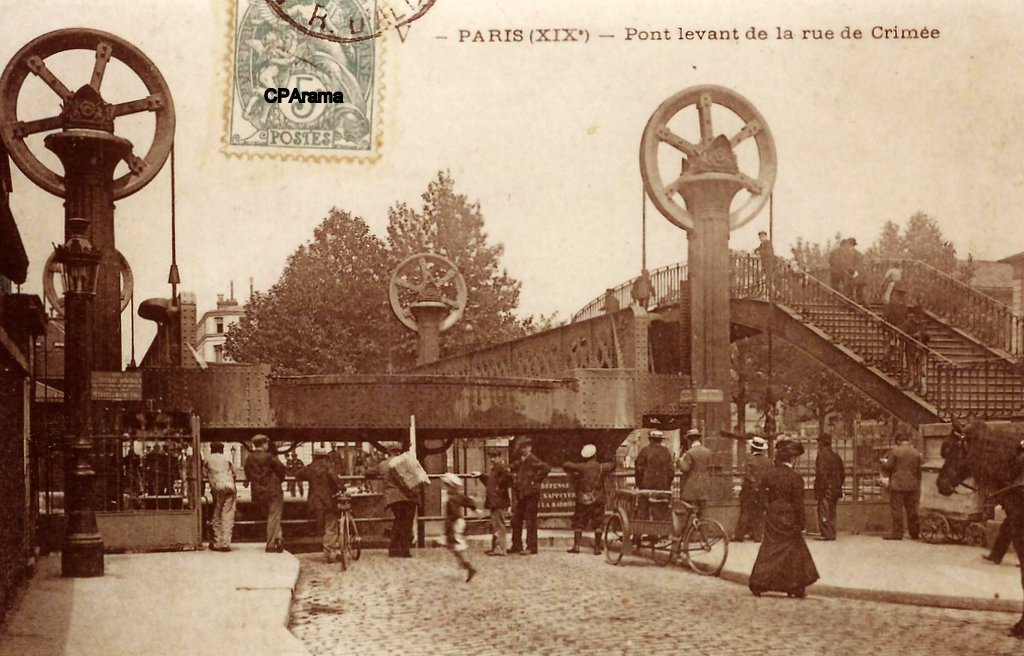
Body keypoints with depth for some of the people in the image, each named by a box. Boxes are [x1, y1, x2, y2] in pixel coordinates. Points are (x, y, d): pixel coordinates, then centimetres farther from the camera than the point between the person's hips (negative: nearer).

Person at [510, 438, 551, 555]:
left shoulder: (533, 460, -11)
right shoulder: (519, 461, 14)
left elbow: (546, 468, -24)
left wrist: (536, 480, -18)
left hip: (531, 494, -9)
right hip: (521, 494, 9)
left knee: (530, 521, -4)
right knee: (516, 520, 11)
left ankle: (531, 548, 0)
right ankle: (516, 546, 19)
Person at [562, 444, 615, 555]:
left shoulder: (581, 467, -6)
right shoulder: (601, 467, 0)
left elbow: (565, 465, -7)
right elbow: (612, 465, 18)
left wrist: (572, 473, 11)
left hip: (583, 500, -1)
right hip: (598, 499, 1)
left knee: (579, 523, 6)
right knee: (597, 524, 5)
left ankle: (576, 545, -2)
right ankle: (597, 548, 5)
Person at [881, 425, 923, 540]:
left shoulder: (895, 451, -9)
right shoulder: (916, 453, 5)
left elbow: (888, 466, -7)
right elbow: (920, 470, 13)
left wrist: (884, 462, 13)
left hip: (897, 485, -5)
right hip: (912, 486, 5)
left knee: (897, 509, -2)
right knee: (912, 509, 10)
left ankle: (897, 532, -4)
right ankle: (915, 532, 14)